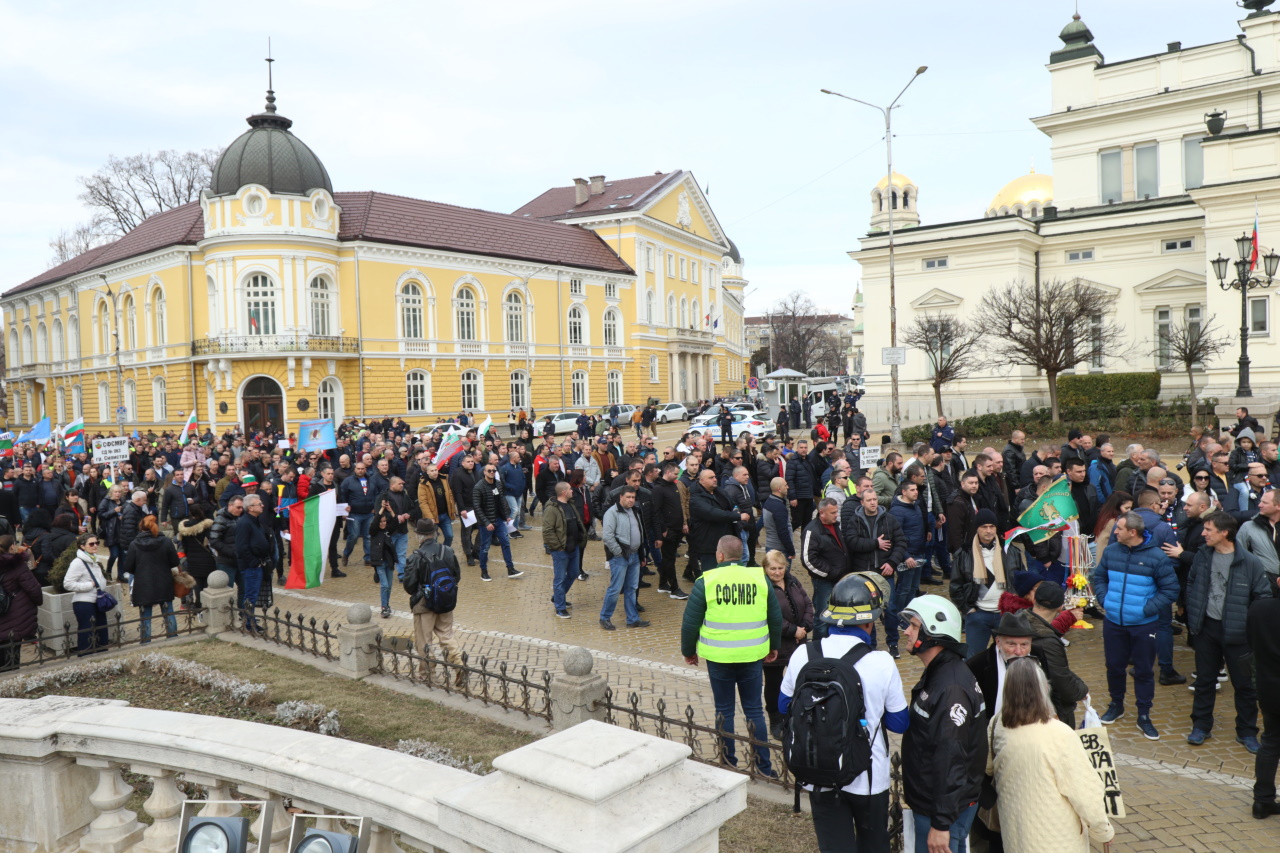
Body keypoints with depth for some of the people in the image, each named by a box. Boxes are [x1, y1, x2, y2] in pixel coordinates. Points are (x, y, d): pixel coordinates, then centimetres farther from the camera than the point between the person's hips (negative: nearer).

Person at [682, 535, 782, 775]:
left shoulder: (706, 582, -8)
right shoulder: (760, 578, -1)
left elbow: (690, 622, -4)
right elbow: (776, 618, 8)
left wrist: (688, 651, 10)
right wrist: (774, 646, 22)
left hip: (719, 657, -2)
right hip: (753, 655, 2)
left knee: (724, 710, 12)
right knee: (754, 710, 12)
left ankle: (728, 762, 20)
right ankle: (763, 764, 16)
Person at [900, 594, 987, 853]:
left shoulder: (951, 688, -26)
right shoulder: (936, 672, 7)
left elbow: (951, 759, -27)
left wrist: (941, 823, -25)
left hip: (944, 808, -10)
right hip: (928, 800, 10)